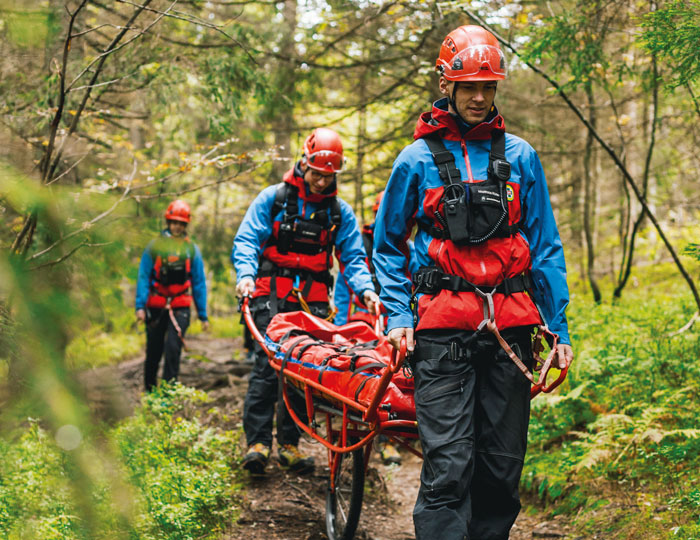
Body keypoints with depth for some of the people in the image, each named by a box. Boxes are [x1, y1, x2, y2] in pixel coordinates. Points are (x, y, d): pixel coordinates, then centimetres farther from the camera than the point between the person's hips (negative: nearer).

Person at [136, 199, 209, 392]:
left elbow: (199, 282, 8)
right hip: (156, 306, 1)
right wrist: (140, 306, -9)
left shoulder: (192, 249, 6)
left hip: (180, 308, -1)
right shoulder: (154, 246, 4)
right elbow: (143, 277, 2)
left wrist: (203, 315, 6)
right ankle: (150, 390, 28)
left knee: (173, 348, -14)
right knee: (153, 351, 10)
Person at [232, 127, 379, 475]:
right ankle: (257, 442, -7)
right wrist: (245, 274, -19)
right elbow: (246, 239, 0)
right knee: (266, 364, -10)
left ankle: (289, 444, 9)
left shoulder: (340, 211, 12)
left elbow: (353, 257, 10)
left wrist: (365, 289, -10)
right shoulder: (273, 198, 5)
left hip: (313, 301, 2)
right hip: (272, 295, -2)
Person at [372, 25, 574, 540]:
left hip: (510, 325, 3)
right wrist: (398, 315, 0)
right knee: (448, 468, -9)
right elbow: (387, 245, 12)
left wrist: (559, 326, 6)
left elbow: (545, 244, 12)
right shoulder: (418, 159, 5)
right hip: (443, 327, -2)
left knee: (503, 467, 8)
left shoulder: (520, 156, 10)